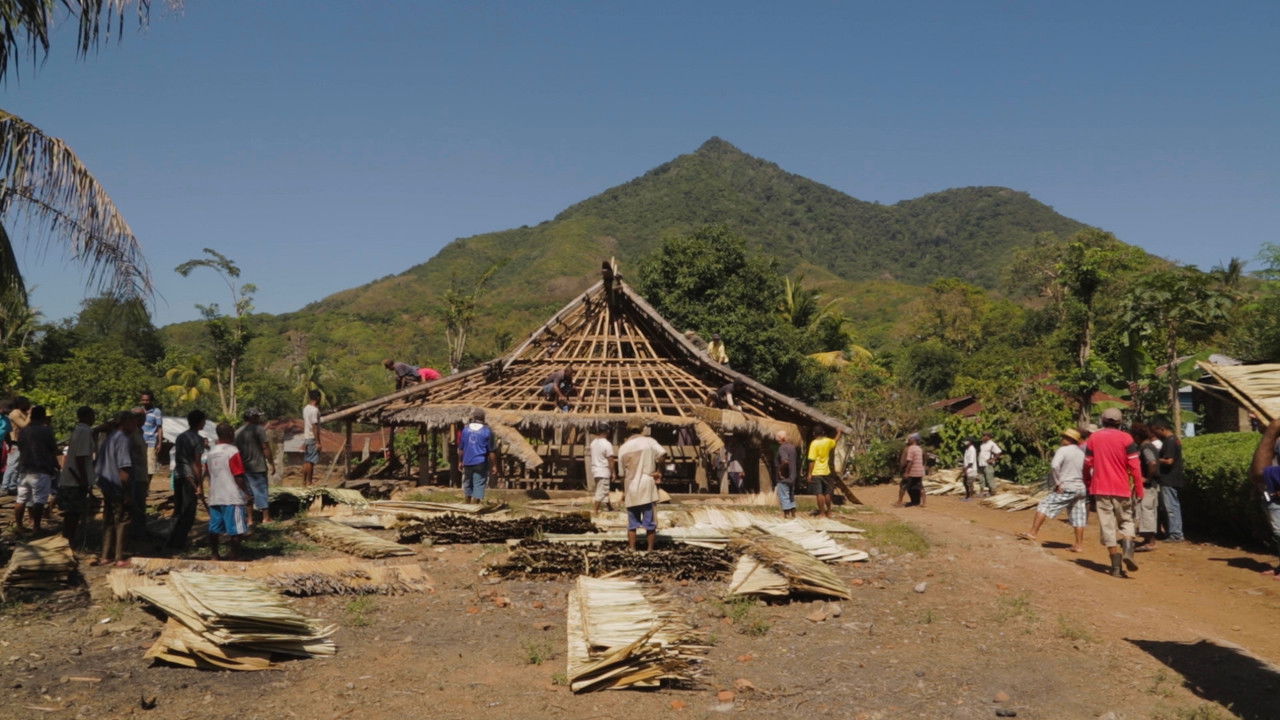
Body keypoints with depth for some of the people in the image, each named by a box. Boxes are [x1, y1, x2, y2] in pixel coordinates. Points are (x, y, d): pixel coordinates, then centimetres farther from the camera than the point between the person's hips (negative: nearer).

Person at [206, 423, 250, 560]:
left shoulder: (211, 452, 10)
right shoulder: (232, 451, -12)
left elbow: (208, 474, 17)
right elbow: (238, 477, -14)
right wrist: (247, 492, -5)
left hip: (214, 497, 7)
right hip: (232, 497, -7)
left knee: (214, 528, 12)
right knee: (235, 530, -1)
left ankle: (214, 555, 18)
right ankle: (235, 556, 1)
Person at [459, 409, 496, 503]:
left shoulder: (466, 429, 4)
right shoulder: (487, 431, -7)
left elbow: (461, 448, 8)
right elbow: (491, 451, -7)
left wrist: (460, 461, 18)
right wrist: (494, 464, 1)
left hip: (467, 462, 4)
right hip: (481, 463, -4)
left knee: (467, 485, 18)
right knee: (478, 486, 0)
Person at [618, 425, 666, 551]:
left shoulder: (623, 448, 11)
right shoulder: (649, 442, -1)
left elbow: (622, 473, 13)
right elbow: (662, 454, -18)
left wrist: (623, 492, 20)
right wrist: (659, 471, -5)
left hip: (631, 490, 3)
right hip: (647, 488, -3)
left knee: (632, 523, 12)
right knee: (650, 522, 5)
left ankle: (632, 549, 12)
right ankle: (650, 549, 7)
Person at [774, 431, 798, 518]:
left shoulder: (782, 447, -18)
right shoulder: (792, 446, 10)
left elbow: (785, 461, -32)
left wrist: (781, 471, -20)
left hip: (783, 478, -9)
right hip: (792, 477, 9)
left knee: (784, 497, -1)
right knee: (791, 497, 17)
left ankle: (786, 515, 0)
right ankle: (793, 514, 22)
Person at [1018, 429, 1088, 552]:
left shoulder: (1063, 450, -6)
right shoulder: (1082, 453, 15)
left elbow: (1055, 465, -21)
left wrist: (1058, 483, -14)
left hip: (1067, 488, -7)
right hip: (1081, 489, 7)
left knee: (1044, 505, -4)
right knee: (1078, 518, 11)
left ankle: (1033, 533, -11)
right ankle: (1079, 545, 14)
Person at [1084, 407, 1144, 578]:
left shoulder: (1094, 438, 4)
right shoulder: (1126, 438, -2)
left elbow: (1087, 465, 8)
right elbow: (1135, 466, -6)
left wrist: (1088, 486, 19)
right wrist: (1139, 490, -1)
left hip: (1100, 489, 1)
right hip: (1122, 489, -1)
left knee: (1108, 527, 3)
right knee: (1126, 521, 15)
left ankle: (1116, 567, 0)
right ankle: (1128, 551, -11)